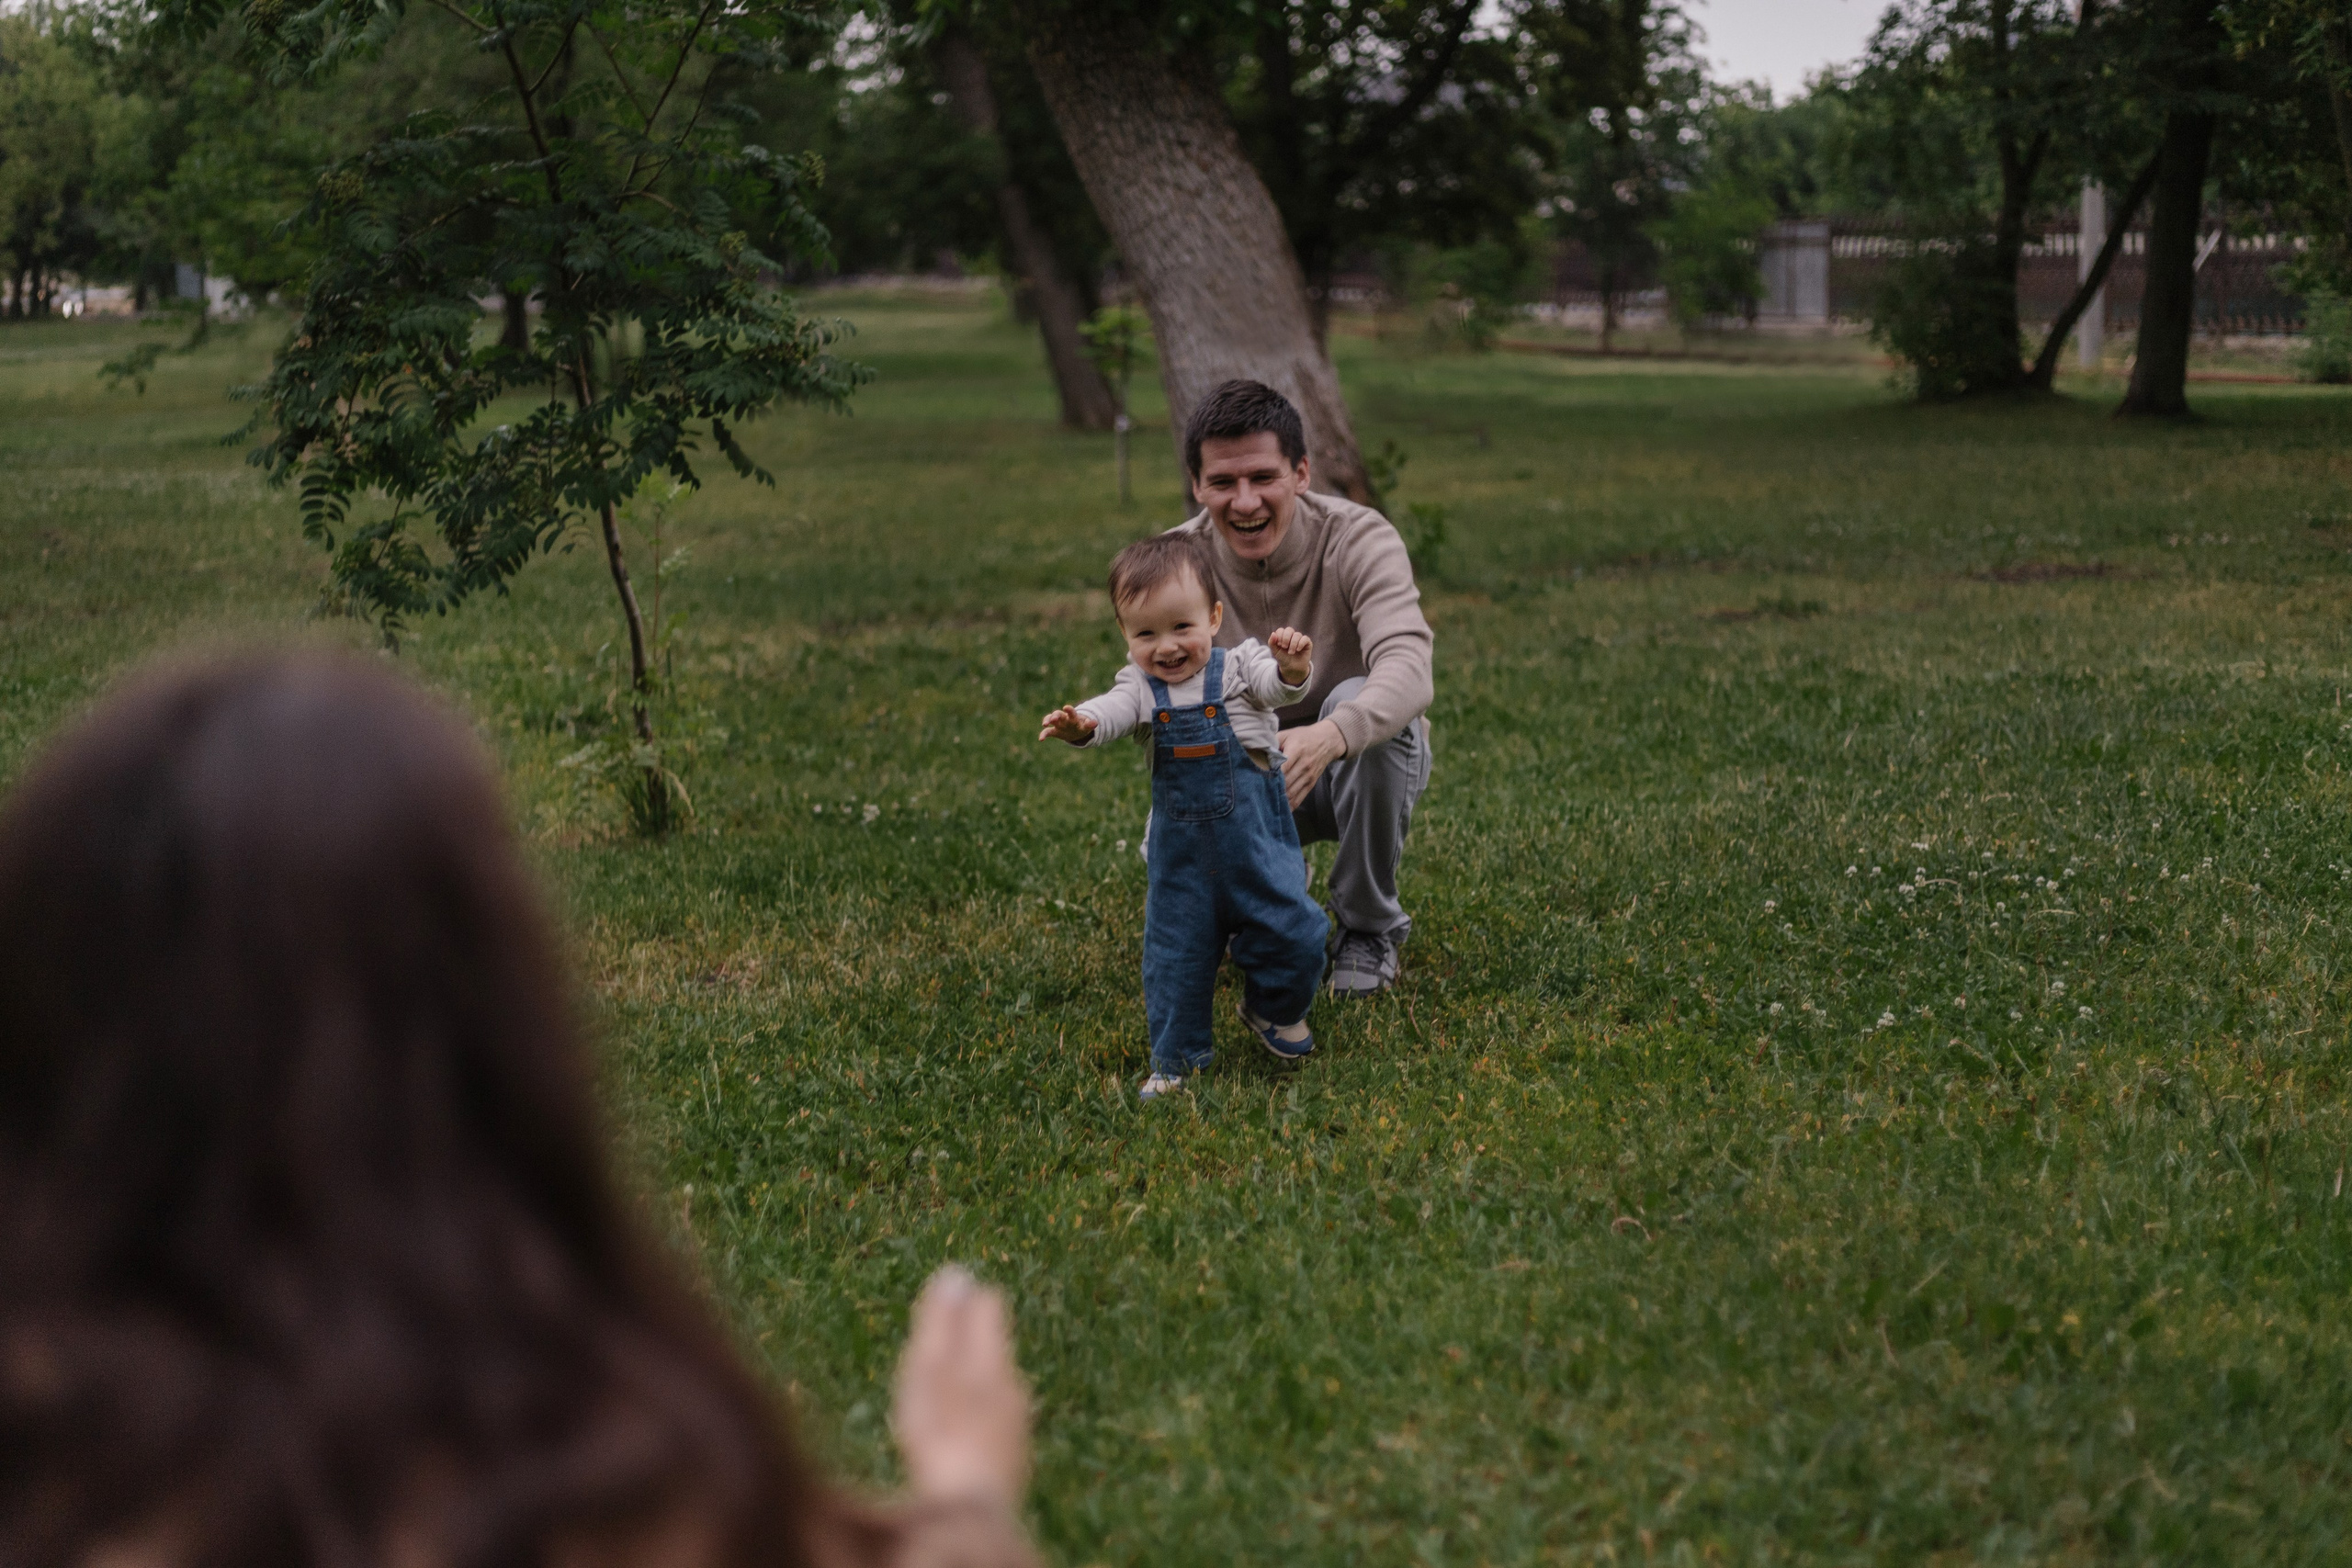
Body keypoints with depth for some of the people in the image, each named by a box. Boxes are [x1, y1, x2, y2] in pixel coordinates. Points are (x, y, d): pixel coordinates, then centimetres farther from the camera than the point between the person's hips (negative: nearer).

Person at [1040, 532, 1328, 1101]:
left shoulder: (1239, 666, -6)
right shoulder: (1141, 687, -2)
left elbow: (1278, 685, -23)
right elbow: (1111, 712, -21)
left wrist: (1293, 665, -47)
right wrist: (1078, 725, -45)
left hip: (1258, 839, -1)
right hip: (1181, 851, 2)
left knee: (1291, 932, 0)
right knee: (1174, 952, 7)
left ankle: (1275, 1012, 30)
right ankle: (1176, 1060, 23)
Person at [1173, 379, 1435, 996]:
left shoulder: (1359, 541, -23)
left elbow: (1408, 670, -39)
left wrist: (1331, 736, -61)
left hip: (1367, 762, -2)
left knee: (1356, 700, -36)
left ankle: (1368, 928, -13)